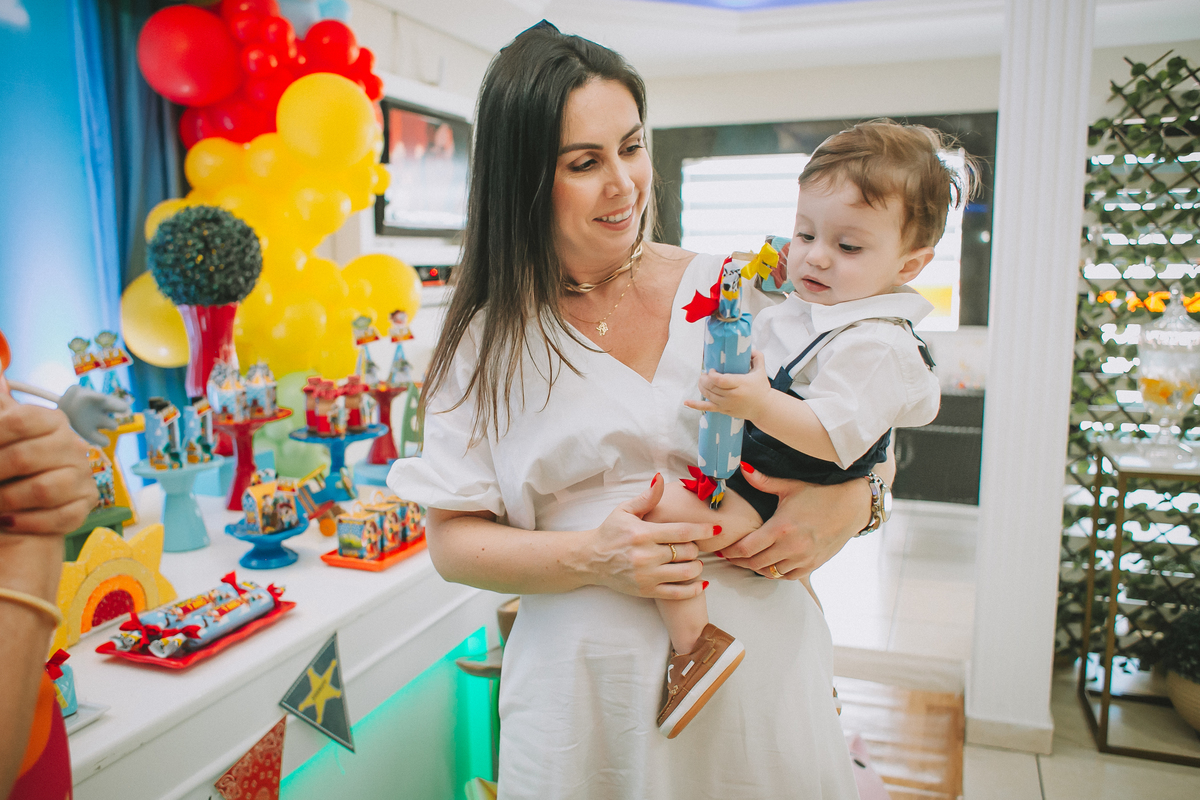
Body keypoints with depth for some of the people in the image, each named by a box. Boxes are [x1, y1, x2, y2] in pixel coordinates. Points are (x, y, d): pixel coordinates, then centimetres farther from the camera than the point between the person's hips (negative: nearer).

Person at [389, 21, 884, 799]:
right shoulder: (489, 340, -1)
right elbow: (452, 542, -1)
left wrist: (851, 501, -14)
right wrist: (589, 558, -18)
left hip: (760, 673, 1)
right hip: (587, 696, 0)